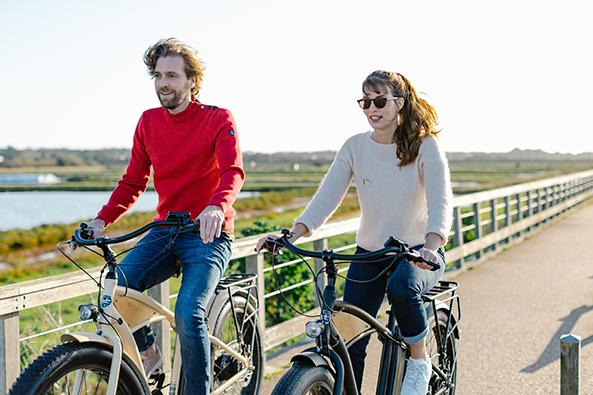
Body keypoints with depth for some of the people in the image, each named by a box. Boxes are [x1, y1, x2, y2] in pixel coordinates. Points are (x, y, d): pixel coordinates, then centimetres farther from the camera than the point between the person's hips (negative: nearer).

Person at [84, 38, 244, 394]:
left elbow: (233, 171, -22)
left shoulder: (218, 119, -6)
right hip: (165, 231, 5)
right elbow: (133, 181, 12)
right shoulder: (149, 122, 8)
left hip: (207, 234, -4)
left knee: (188, 314, -25)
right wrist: (102, 220, -5)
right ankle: (148, 353, 7)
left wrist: (216, 207, -44)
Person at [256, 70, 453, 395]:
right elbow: (326, 197, -11)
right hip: (369, 253, 3)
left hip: (418, 252, -3)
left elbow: (441, 202, -23)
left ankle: (419, 360, -10)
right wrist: (290, 235, -28)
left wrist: (431, 246, -43)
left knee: (402, 287, -36)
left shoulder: (424, 146, -11)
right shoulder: (355, 147, -3)